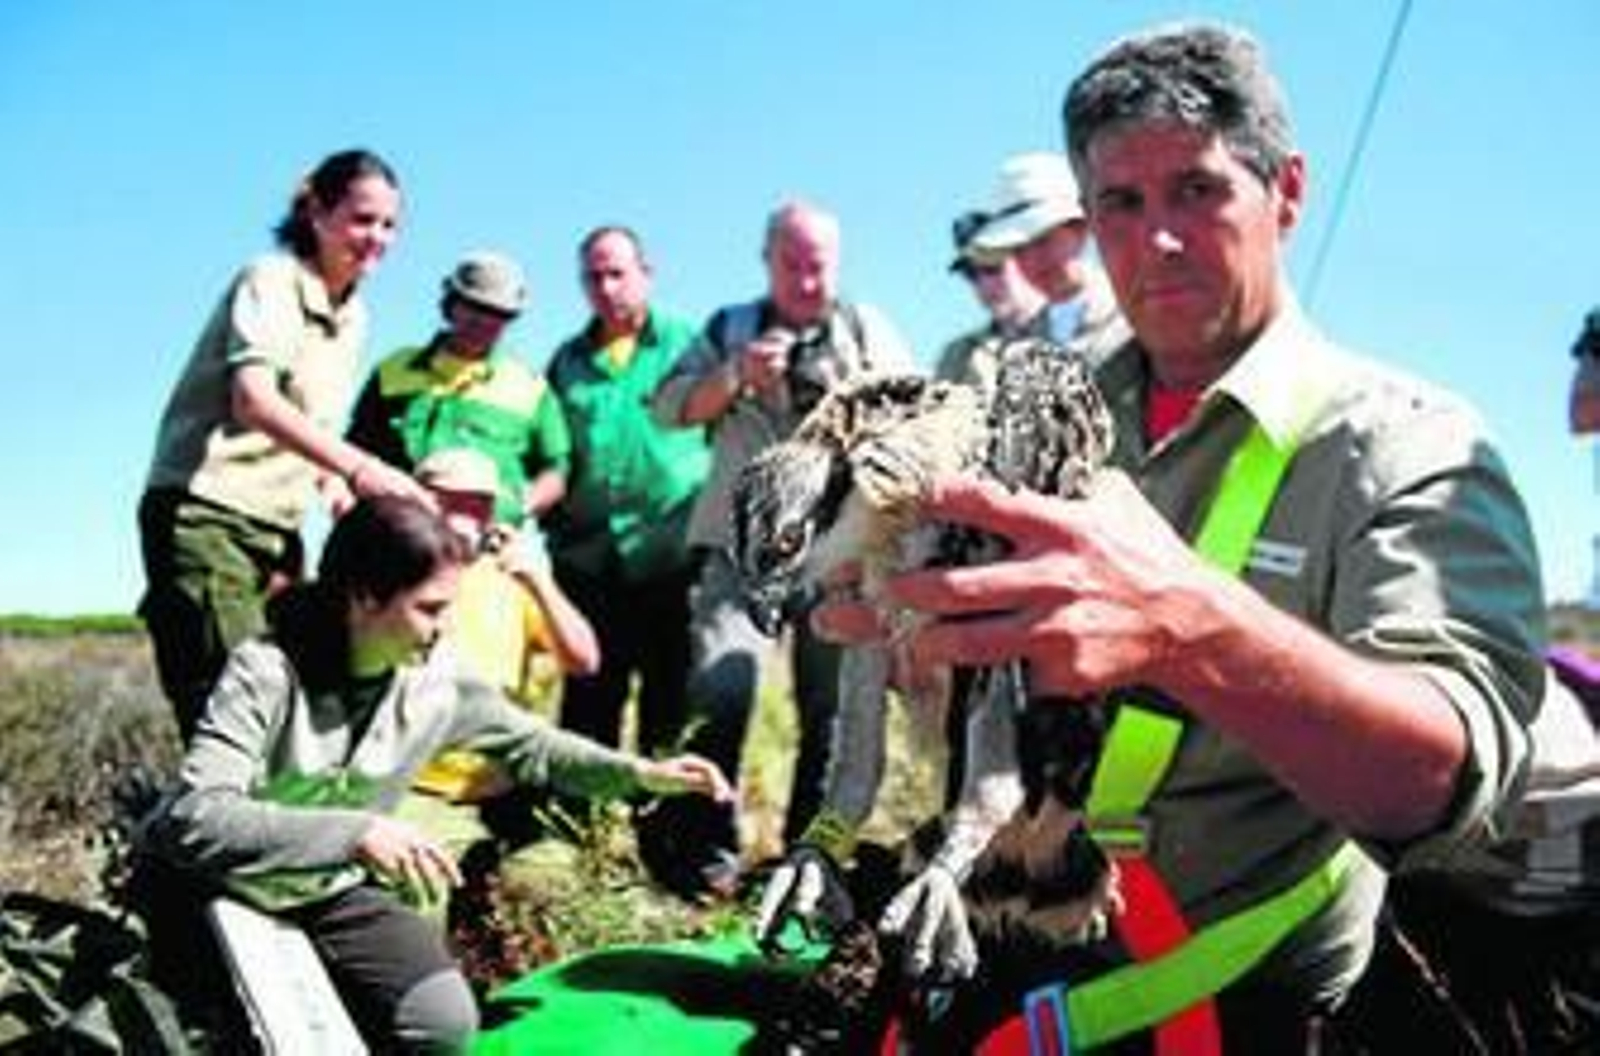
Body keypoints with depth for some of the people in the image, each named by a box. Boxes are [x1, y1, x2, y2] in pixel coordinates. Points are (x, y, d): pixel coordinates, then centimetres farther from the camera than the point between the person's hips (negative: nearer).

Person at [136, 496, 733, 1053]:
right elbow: (197, 817, -36)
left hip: (332, 892, 3)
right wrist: (354, 831, -47)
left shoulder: (439, 680, -10)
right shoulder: (266, 672, -25)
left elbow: (528, 744, 7)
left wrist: (641, 775, -6)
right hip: (214, 885, -3)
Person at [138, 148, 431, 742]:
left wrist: (337, 490, 2)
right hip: (206, 512, -8)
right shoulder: (270, 280, -10)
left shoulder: (354, 316, 15)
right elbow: (254, 401, -28)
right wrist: (357, 466, -43)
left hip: (277, 526, 8)